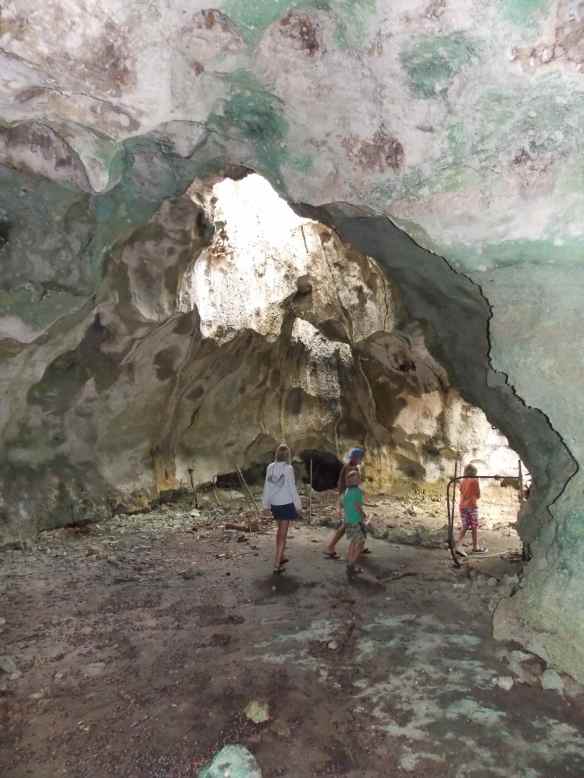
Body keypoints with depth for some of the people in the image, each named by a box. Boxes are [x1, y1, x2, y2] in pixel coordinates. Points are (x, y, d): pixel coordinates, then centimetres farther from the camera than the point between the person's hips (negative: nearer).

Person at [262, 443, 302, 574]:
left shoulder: (270, 467, -2)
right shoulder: (288, 468, -16)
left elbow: (267, 487, 4)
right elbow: (292, 488, -12)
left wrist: (266, 504, 14)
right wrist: (298, 505, -2)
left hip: (275, 504, 5)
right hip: (287, 504, -5)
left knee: (280, 529, 25)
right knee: (283, 534, 3)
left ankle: (281, 557, 36)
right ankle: (277, 565, 3)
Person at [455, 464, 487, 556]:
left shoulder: (462, 481, 10)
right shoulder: (475, 480, -6)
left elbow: (462, 493, 12)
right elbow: (478, 495, -2)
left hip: (462, 506, 5)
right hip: (472, 506, -5)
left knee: (464, 526, 7)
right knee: (474, 527, 8)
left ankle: (457, 545, -8)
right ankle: (475, 547, 17)